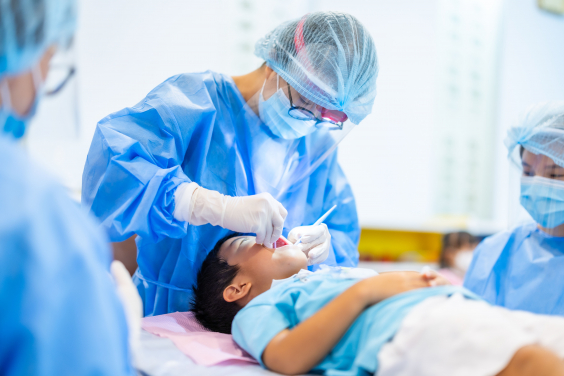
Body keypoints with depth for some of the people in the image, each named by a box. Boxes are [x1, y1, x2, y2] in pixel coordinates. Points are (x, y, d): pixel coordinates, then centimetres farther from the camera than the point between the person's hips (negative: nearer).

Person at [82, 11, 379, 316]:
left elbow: (344, 240, 12)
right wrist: (220, 208, -36)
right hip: (170, 317, -5)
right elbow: (108, 161, -28)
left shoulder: (318, 144, 8)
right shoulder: (194, 100, -11)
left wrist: (322, 250, -12)